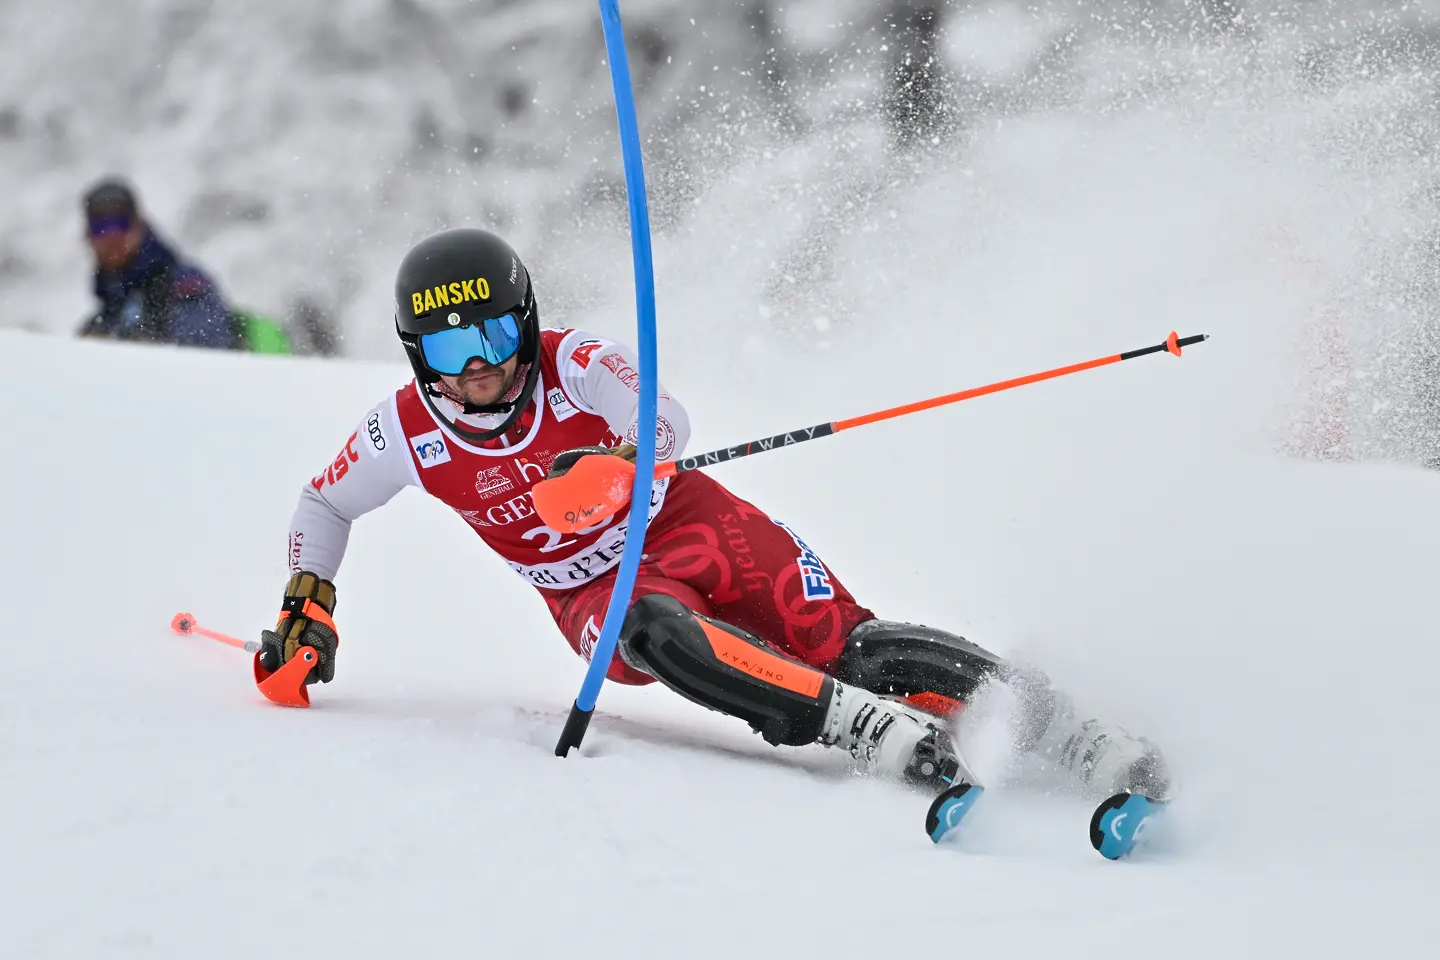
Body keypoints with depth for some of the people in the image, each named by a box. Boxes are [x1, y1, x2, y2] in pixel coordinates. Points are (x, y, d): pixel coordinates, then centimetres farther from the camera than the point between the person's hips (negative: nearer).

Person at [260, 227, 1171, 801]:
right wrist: (309, 601, -3)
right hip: (596, 594, 2)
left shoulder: (575, 363, -18)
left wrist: (618, 463, -55)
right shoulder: (403, 432, -9)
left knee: (843, 644, -24)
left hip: (690, 527, -2)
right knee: (659, 633, -36)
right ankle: (881, 733, -47)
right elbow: (325, 505, 10)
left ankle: (1082, 741, -27)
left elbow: (667, 419, -35)